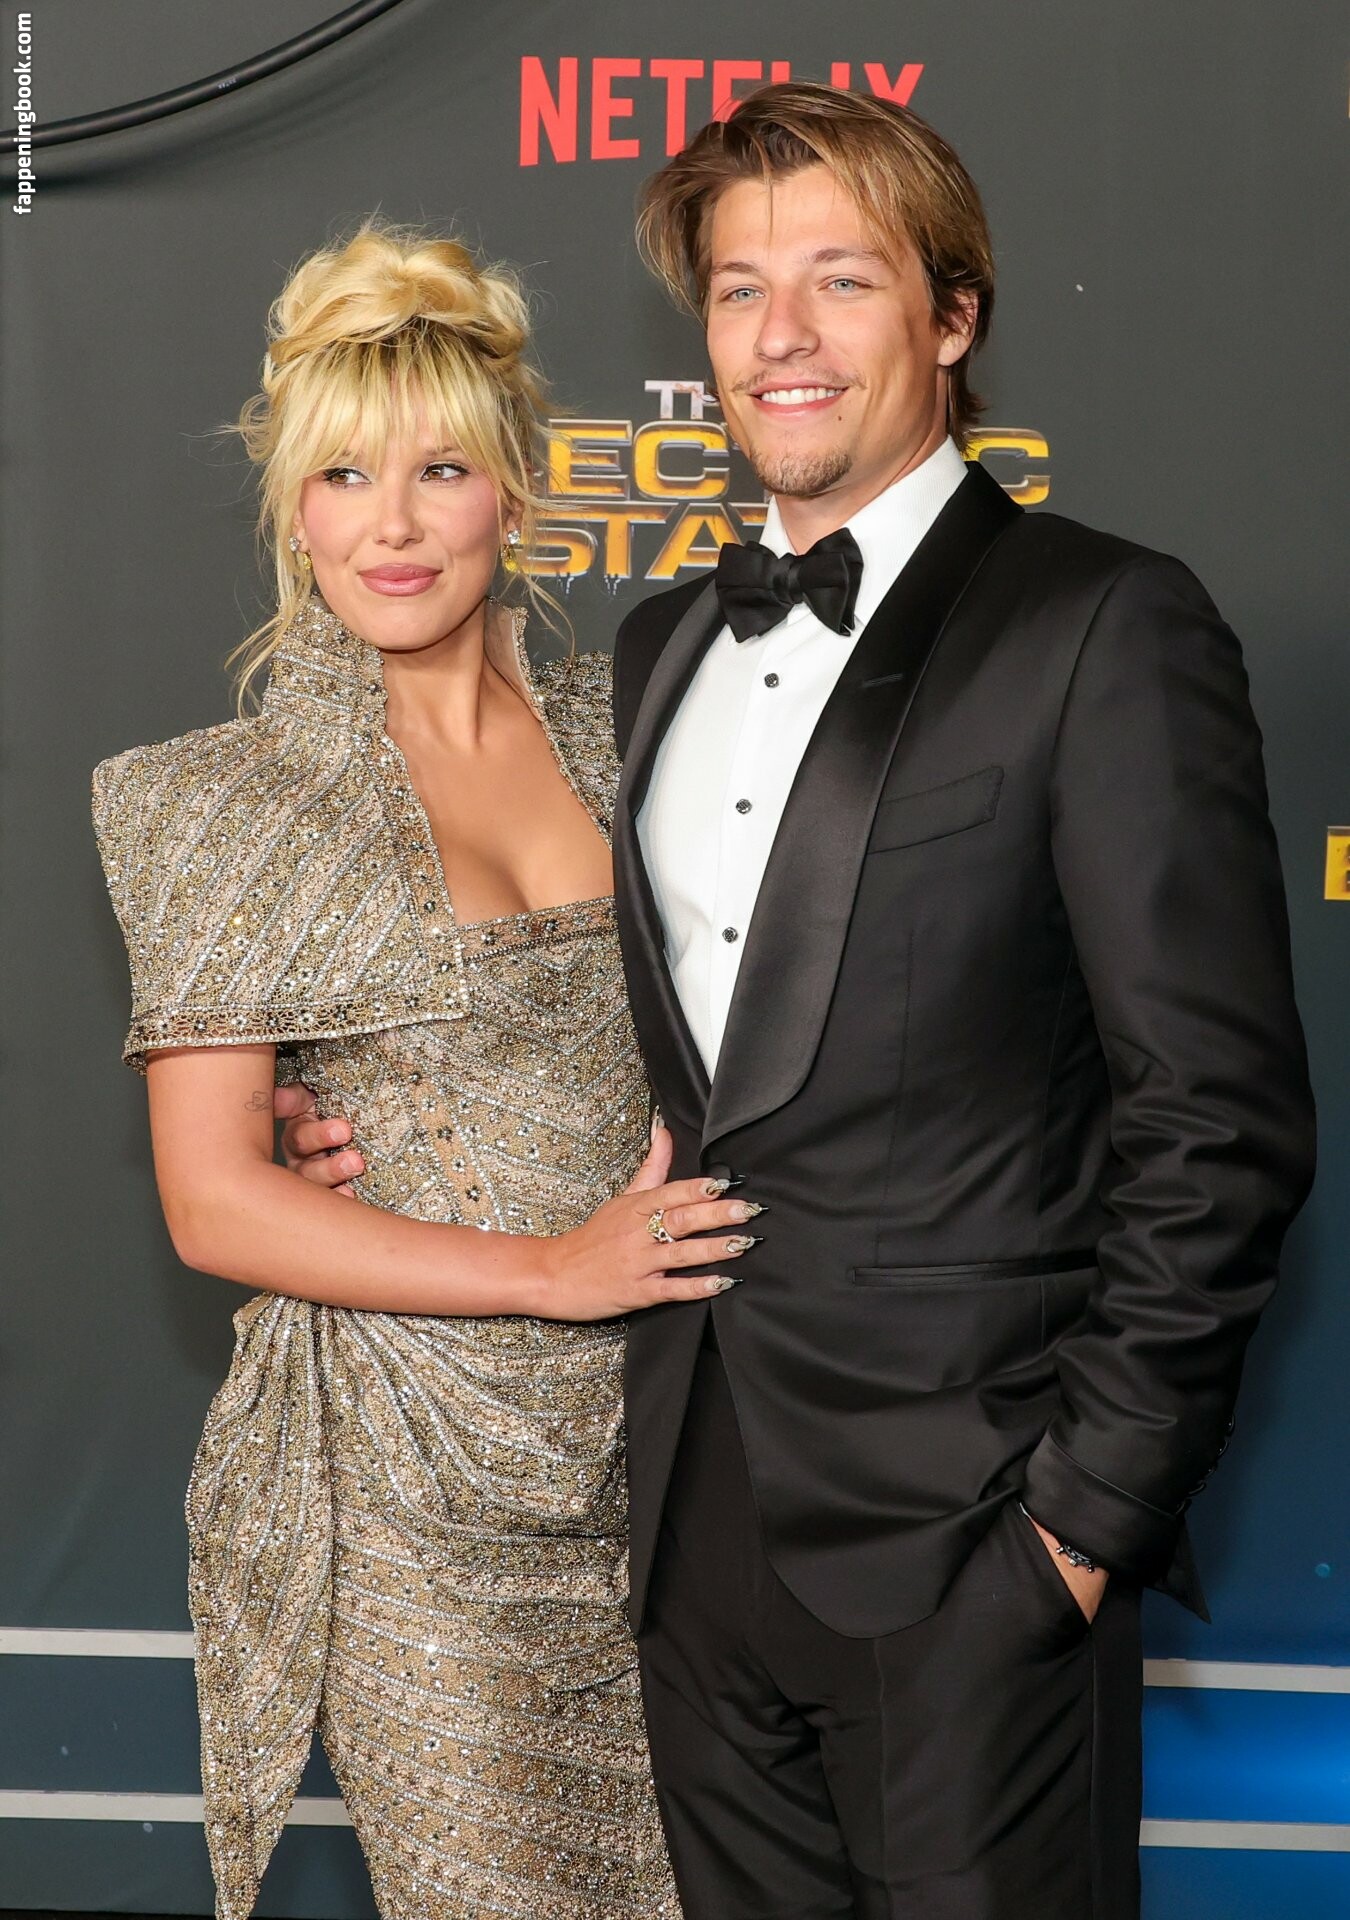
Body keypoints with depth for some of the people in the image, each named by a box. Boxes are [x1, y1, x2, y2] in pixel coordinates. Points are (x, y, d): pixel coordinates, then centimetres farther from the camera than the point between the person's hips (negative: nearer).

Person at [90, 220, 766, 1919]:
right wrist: (556, 1271, -14)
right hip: (420, 1482, -4)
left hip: (657, 1443, 4)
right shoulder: (234, 802, -5)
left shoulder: (610, 720, 6)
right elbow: (213, 1204, -8)